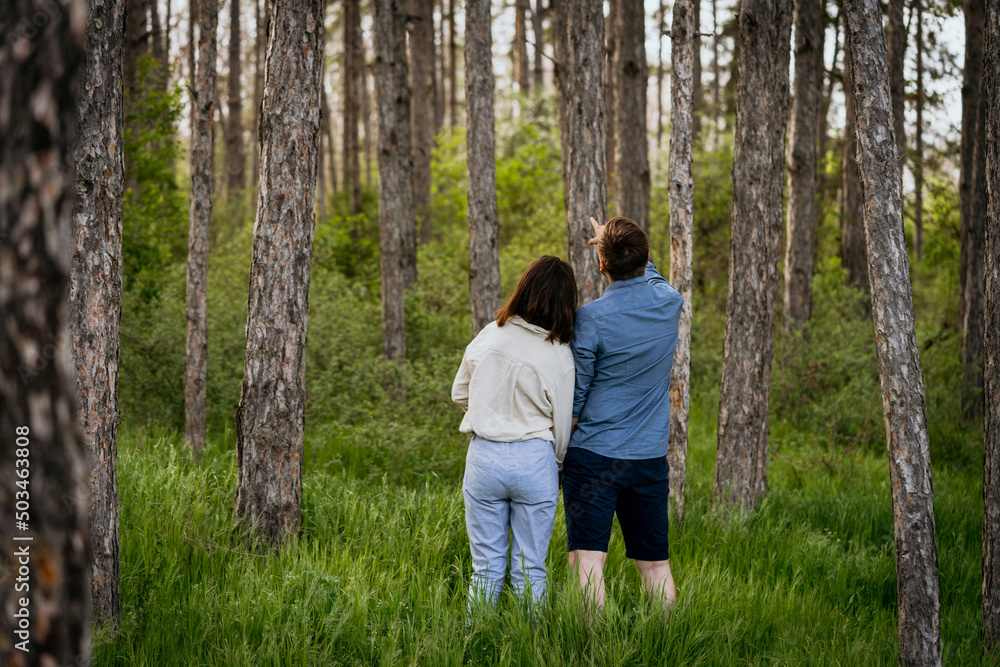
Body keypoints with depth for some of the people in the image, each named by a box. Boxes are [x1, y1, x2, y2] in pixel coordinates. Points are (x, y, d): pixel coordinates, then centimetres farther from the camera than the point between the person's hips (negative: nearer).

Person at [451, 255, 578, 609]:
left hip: (484, 456, 2)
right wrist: (557, 462, 17)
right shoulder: (559, 356, -10)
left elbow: (459, 393, 9)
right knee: (530, 568, 8)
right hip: (534, 459, -2)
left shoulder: (489, 335, -4)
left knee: (486, 565, 11)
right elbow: (562, 424, -1)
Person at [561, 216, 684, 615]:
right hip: (651, 456, 5)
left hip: (594, 453, -5)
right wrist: (612, 242, 40)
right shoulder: (670, 303, 0)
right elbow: (649, 275, 27)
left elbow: (571, 396, -7)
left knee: (587, 559, -7)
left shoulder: (592, 319, -13)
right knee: (655, 562, 11)